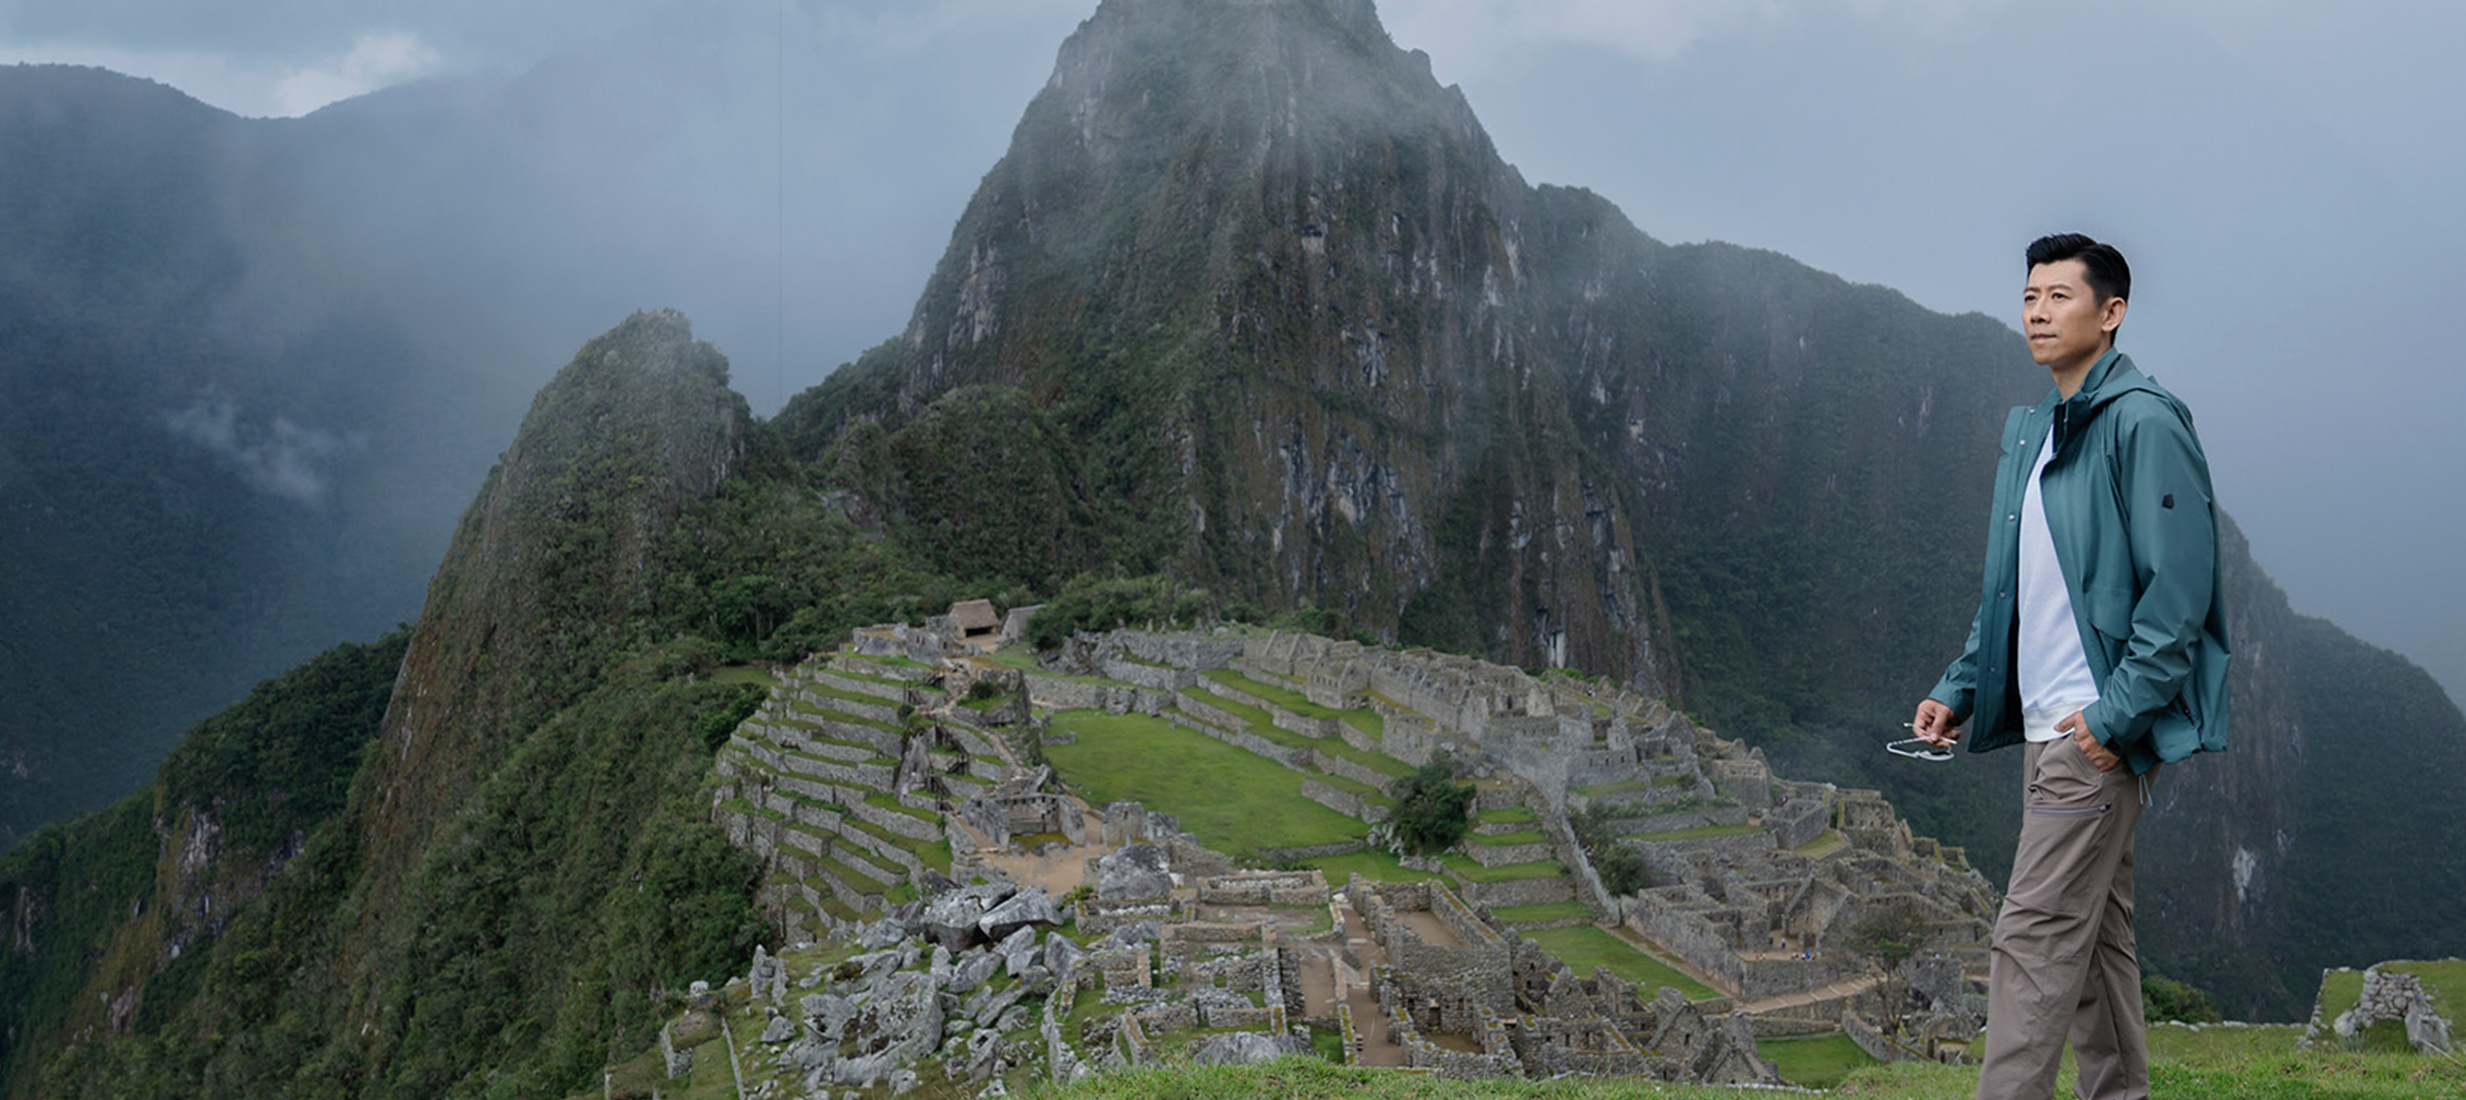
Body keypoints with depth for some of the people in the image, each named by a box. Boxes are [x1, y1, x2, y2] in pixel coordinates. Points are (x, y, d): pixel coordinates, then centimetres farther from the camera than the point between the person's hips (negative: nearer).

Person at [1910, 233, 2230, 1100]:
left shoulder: (2142, 423, -11)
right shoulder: (2032, 429, 16)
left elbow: (2179, 589, -17)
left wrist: (2116, 713, -21)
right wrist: (1958, 688, 14)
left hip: (2101, 732, -9)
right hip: (2049, 731, 9)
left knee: (2036, 932, -10)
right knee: (2094, 933, 14)